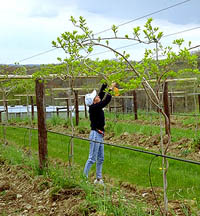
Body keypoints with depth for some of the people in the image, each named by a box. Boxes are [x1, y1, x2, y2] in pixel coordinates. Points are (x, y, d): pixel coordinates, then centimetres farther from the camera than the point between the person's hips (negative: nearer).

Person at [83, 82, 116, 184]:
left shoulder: (96, 106, 8)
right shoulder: (94, 108, -16)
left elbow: (102, 94, 16)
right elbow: (106, 101, -22)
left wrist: (105, 84, 14)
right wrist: (111, 89, -14)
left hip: (99, 135, 10)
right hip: (95, 134, -10)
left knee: (100, 159, 14)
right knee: (92, 159, -7)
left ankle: (98, 179, 21)